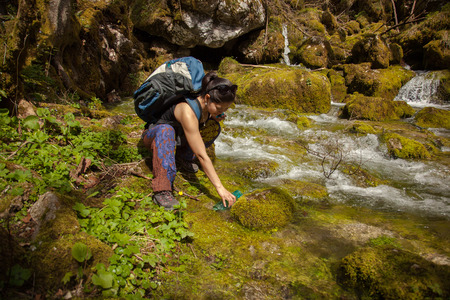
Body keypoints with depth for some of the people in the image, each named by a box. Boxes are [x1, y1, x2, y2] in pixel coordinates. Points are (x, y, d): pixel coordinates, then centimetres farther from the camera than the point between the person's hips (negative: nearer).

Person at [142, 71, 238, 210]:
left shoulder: (206, 104, -14)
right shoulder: (188, 112, -37)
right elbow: (202, 156, -39)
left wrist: (214, 116, -12)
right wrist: (219, 188, -40)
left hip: (177, 140, 7)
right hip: (154, 136, -7)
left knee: (214, 127, -9)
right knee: (166, 130, -42)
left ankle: (183, 158, -2)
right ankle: (162, 190, -43)